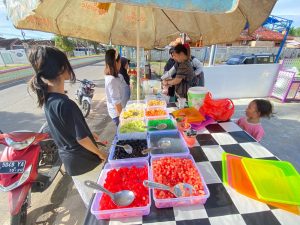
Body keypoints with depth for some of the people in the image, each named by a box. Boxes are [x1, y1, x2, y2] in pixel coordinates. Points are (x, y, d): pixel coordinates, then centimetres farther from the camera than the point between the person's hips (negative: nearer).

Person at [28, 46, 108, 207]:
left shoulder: (47, 98, -4)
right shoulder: (66, 104, -31)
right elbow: (82, 139, -24)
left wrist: (89, 133, 15)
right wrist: (100, 153, -8)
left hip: (68, 157, 8)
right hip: (84, 160, -8)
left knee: (86, 195, 29)